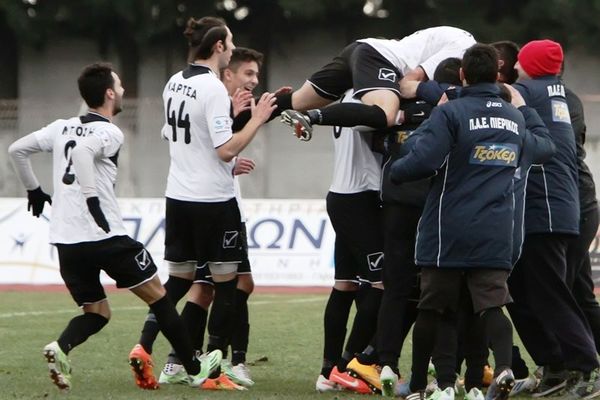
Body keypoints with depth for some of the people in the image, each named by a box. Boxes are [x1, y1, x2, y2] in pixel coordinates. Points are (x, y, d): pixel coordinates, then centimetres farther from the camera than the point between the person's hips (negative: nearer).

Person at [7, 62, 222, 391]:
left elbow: (16, 149, 16)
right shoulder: (109, 133, -7)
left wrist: (33, 190, 26)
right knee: (156, 294, 10)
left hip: (64, 240, 6)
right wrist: (92, 199, -24)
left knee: (96, 313, 16)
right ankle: (194, 370, 14)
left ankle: (61, 348, -16)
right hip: (103, 236, -6)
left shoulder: (62, 128, 13)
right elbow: (83, 152, -27)